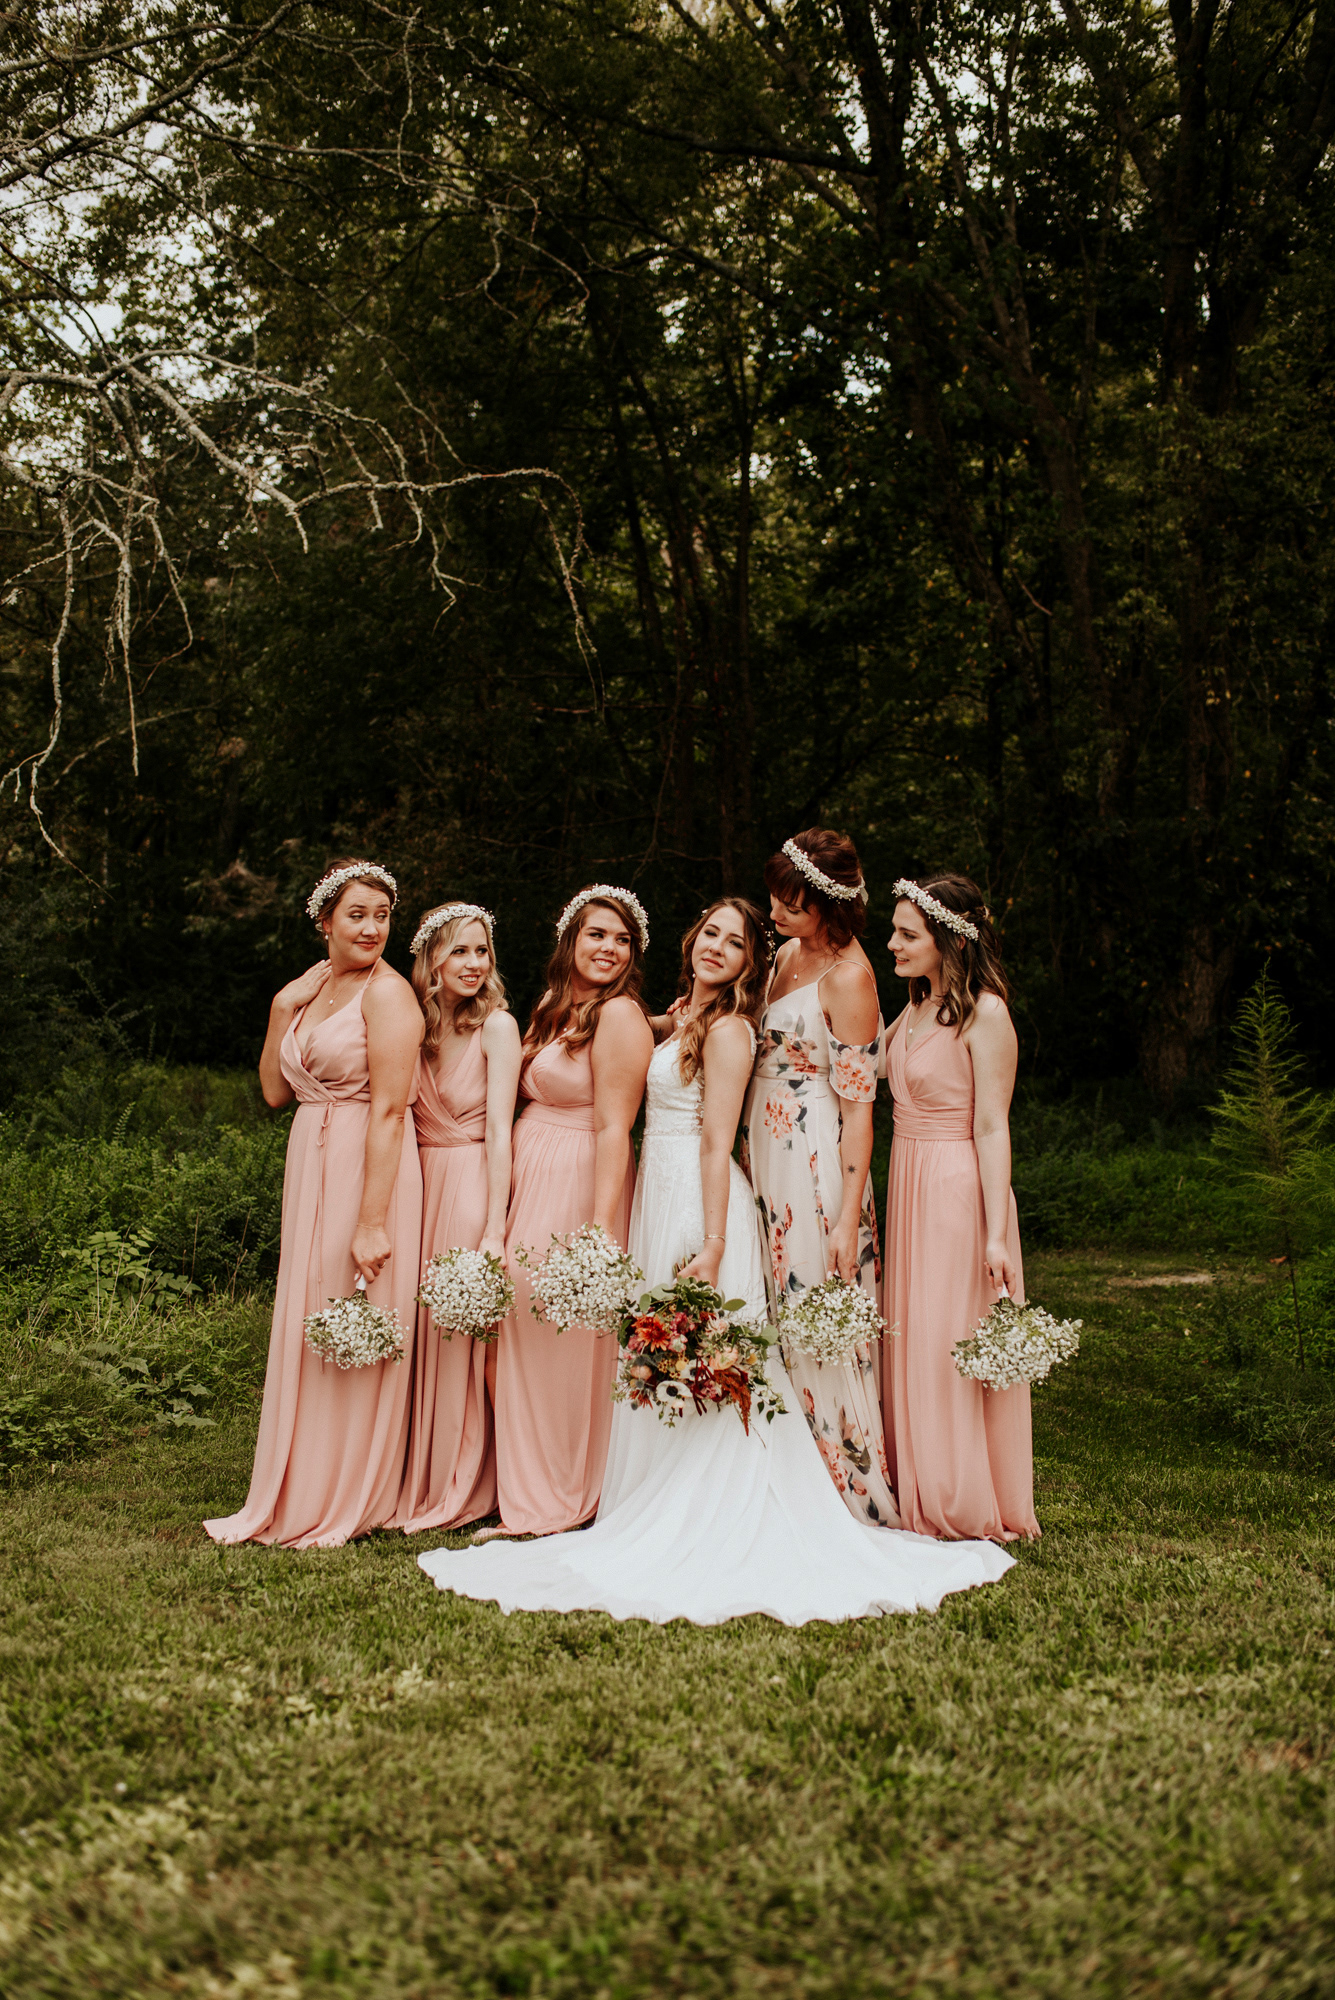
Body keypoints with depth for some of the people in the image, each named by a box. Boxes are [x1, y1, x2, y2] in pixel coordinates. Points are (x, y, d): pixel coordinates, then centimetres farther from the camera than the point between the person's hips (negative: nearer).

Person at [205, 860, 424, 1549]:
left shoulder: (387, 992, -11)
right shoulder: (310, 988, 13)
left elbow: (388, 1111, -17)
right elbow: (275, 1091, 14)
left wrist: (374, 1221, -22)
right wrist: (282, 1009, 2)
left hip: (369, 1169, -8)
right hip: (310, 1167, 8)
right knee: (303, 1332, 13)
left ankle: (347, 1509, 13)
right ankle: (294, 1502, 24)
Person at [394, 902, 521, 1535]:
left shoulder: (496, 1025, -7)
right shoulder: (415, 1024, 7)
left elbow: (499, 1131, -12)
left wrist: (495, 1229, -18)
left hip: (472, 1187, -4)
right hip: (418, 1185, 5)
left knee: (458, 1338, -1)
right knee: (416, 1333, 6)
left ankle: (459, 1490, 13)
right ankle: (416, 1484, 19)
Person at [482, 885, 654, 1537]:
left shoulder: (620, 1017, -10)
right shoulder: (553, 1010, 16)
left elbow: (613, 1128, -17)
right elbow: (524, 1099, 15)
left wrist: (601, 1225, -23)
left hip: (575, 1188, -8)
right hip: (530, 1186, 8)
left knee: (563, 1338, -1)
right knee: (526, 1337, 12)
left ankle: (564, 1498, 13)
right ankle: (536, 1491, 24)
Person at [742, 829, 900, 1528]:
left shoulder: (848, 976, -13)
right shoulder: (787, 953, 10)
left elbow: (857, 1105, -15)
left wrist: (847, 1218, -19)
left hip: (815, 1162, -8)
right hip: (763, 1154, 8)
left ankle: (856, 1496, 10)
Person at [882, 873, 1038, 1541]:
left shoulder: (985, 1014, -14)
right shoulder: (919, 1006, 11)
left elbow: (992, 1129, -17)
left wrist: (996, 1234, -19)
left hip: (960, 1189, -8)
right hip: (909, 1184, 8)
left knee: (954, 1345, -1)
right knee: (911, 1341, 11)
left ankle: (973, 1509, 14)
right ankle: (924, 1498, 24)